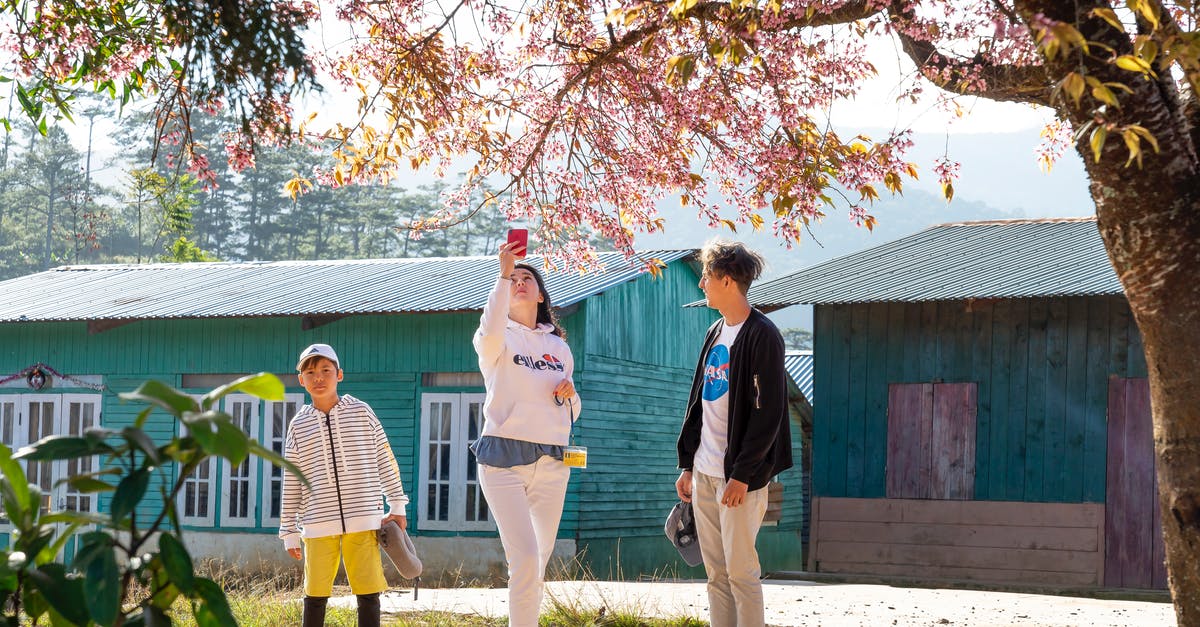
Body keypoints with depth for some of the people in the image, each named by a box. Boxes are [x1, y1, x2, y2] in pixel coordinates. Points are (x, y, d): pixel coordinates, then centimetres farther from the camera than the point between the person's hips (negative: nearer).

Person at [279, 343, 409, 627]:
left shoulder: (361, 412, 4)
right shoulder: (299, 425, 6)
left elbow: (385, 460, 9)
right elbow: (291, 483, 9)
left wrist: (397, 505, 6)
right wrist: (289, 531, 9)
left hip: (363, 521, -1)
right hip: (318, 526, 1)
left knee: (369, 592, -1)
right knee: (315, 593, 4)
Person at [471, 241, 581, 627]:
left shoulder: (559, 347, 17)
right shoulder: (499, 338, 3)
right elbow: (490, 332, -25)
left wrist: (569, 395, 1)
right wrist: (503, 276, -26)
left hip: (552, 462, 5)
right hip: (505, 455, -5)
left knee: (539, 560, 8)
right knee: (525, 558, -16)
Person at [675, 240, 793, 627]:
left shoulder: (761, 336, -11)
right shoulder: (716, 333, 15)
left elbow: (767, 412, -15)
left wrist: (742, 474, -18)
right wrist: (688, 465, 16)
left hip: (739, 477, -8)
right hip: (704, 473, 8)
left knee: (741, 571, -6)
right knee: (716, 573, 9)